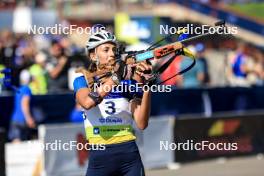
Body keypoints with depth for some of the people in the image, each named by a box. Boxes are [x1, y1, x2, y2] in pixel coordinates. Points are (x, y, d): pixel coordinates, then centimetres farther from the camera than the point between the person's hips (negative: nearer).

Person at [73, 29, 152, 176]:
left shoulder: (129, 82, 8)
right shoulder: (83, 81, 4)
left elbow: (141, 123, -4)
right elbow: (87, 102, -21)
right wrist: (117, 76, -27)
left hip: (129, 155, 1)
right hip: (99, 158, -1)